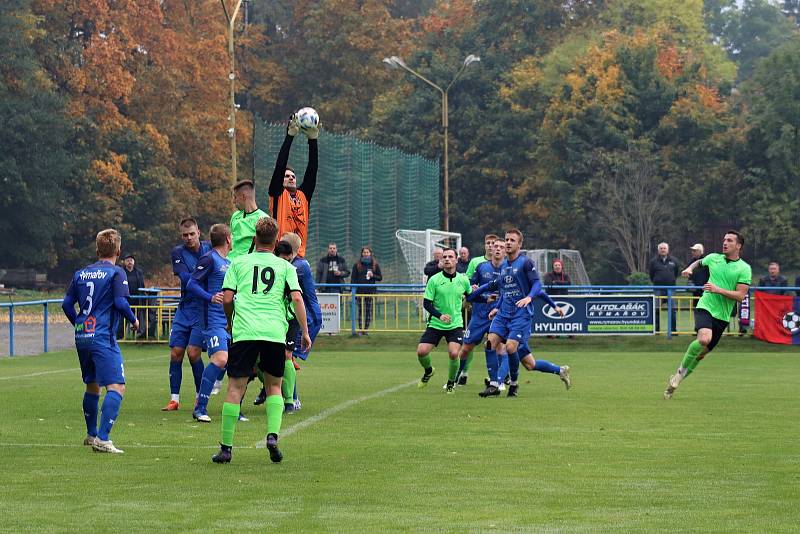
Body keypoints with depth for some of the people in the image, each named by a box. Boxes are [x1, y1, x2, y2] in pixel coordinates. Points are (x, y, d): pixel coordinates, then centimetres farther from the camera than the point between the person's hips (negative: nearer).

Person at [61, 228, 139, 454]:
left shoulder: (81, 273, 12)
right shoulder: (116, 273, -6)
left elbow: (67, 304, 12)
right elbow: (121, 303, -15)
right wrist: (134, 320, 3)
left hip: (81, 337, 8)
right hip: (103, 338, -7)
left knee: (92, 385, 23)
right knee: (116, 387, -12)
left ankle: (91, 434, 34)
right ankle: (102, 439, -24)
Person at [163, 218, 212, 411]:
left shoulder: (210, 248, 0)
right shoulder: (178, 252, -1)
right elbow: (186, 279, -15)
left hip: (204, 309, -2)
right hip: (185, 309, 2)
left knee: (193, 352, -12)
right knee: (176, 353, 0)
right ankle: (174, 399, 9)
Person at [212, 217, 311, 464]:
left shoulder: (239, 263, 12)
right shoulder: (285, 266, 13)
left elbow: (227, 298, 5)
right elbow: (297, 298, 1)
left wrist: (230, 322, 23)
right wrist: (305, 332, 4)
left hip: (244, 332, -1)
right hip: (275, 332, 1)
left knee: (235, 387, 2)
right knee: (274, 385, 16)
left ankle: (226, 447, 0)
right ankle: (272, 435, -5)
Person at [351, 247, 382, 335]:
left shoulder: (375, 265, 8)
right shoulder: (357, 265, 8)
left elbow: (380, 278, 11)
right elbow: (353, 278, 7)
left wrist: (373, 276, -8)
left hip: (371, 291, 0)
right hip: (360, 291, 0)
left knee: (369, 311, -1)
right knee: (361, 311, -3)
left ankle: (366, 329, 4)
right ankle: (360, 329, -2)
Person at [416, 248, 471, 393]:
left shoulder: (463, 280, -1)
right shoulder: (434, 280, -7)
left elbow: (470, 295, 20)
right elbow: (426, 303, -7)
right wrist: (439, 315, -19)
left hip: (455, 325, 0)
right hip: (435, 324, 0)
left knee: (454, 353, -20)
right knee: (421, 351, -11)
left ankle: (451, 382, 7)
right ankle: (428, 371, 25)